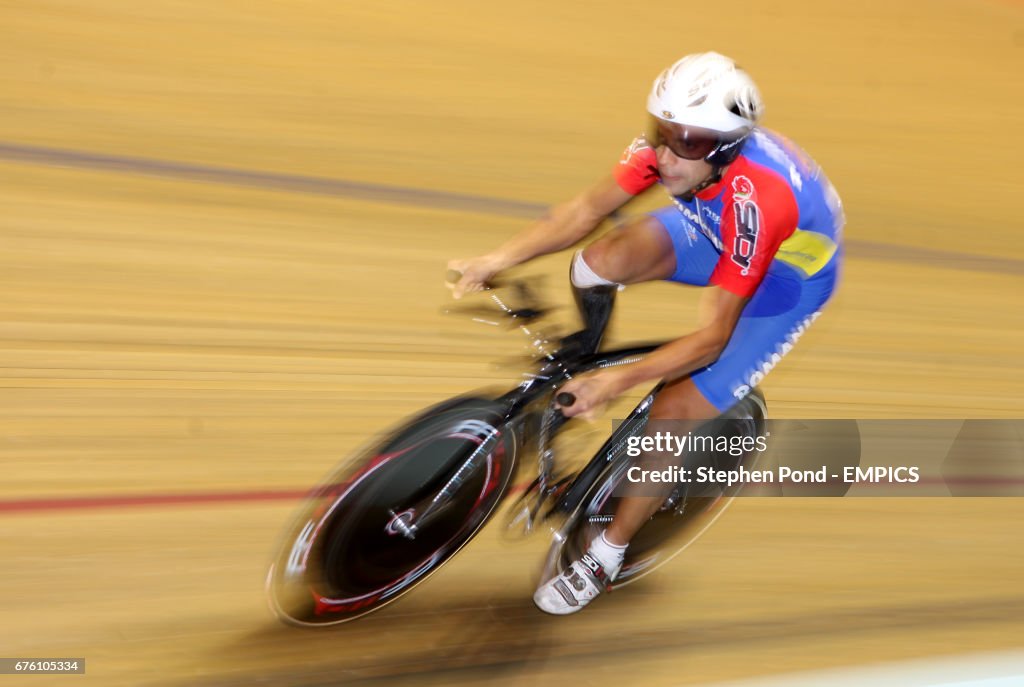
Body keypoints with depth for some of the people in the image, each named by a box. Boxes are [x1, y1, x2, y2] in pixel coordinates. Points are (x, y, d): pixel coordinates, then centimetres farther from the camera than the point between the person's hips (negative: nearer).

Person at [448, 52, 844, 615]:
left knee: (673, 413, -13)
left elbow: (713, 336, -37)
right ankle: (575, 379, 6)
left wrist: (621, 380, -44)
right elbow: (587, 209, -16)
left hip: (788, 276, -5)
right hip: (714, 235, 5)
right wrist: (498, 259, -26)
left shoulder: (755, 198, -42)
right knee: (600, 262, -25)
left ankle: (605, 557, 7)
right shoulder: (672, 142, -26)